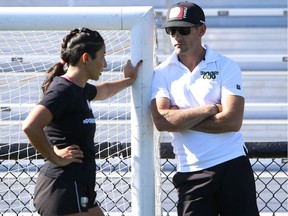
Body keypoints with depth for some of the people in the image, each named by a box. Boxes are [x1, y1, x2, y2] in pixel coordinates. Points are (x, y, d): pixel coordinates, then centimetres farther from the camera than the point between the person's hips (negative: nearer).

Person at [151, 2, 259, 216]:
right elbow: (161, 121, -12)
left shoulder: (226, 67, 0)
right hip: (191, 173, 1)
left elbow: (232, 121, -12)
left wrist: (181, 118, -10)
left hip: (233, 166, -1)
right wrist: (210, 109, -11)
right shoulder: (162, 73, 5)